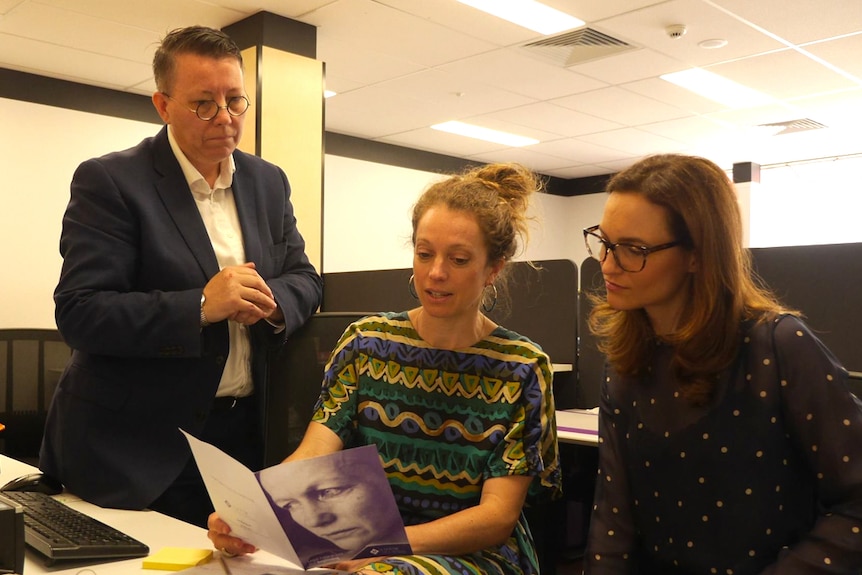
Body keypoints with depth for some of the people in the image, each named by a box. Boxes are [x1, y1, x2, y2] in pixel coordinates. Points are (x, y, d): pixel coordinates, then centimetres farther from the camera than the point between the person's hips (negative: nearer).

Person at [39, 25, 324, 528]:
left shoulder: (269, 182, 8)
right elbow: (80, 314, -16)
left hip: (244, 435, 5)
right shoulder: (109, 181, -9)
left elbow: (305, 278, 11)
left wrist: (272, 301, -13)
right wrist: (200, 306, -26)